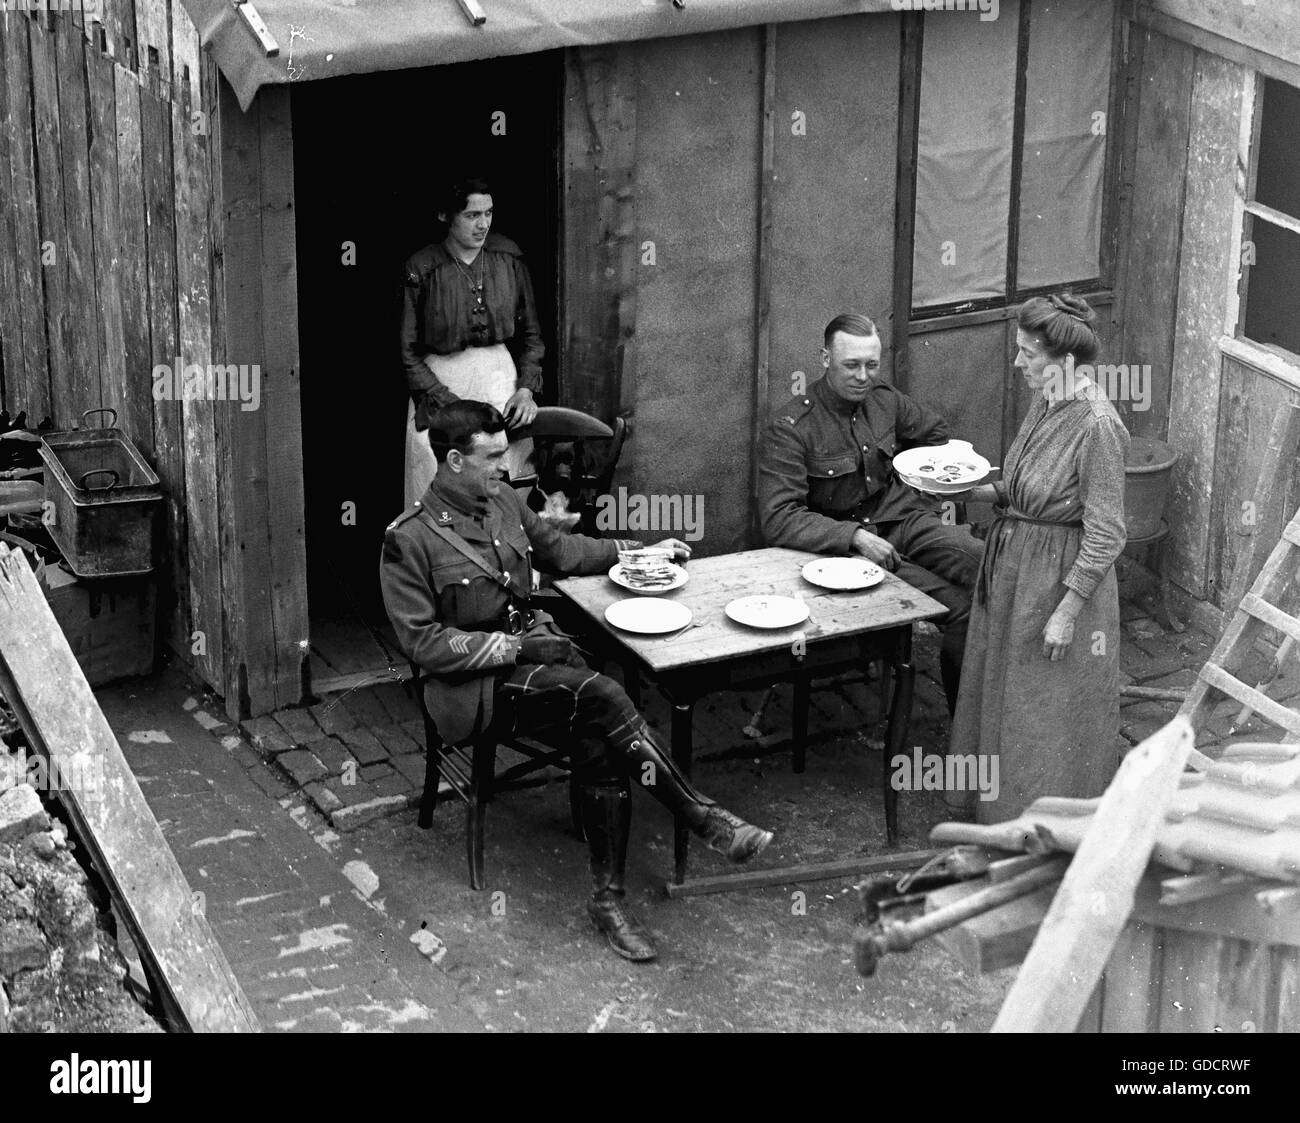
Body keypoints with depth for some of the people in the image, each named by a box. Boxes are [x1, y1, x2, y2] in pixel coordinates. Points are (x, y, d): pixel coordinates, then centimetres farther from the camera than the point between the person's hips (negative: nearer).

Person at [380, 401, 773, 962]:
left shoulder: (502, 501, 9)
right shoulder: (408, 539, -11)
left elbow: (559, 548, 27)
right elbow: (421, 643, -13)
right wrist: (515, 647, -17)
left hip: (535, 648, 6)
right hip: (474, 684, -6)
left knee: (598, 745, -23)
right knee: (601, 696, -29)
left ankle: (608, 896, -17)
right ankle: (706, 820, -23)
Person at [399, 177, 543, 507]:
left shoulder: (507, 257, 4)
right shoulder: (421, 270, -7)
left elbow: (531, 334, 12)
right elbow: (408, 353, -4)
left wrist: (526, 389, -2)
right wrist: (447, 402, -13)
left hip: (500, 378, 3)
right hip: (439, 382, -2)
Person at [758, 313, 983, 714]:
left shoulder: (883, 398, 6)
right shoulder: (790, 426, -12)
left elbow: (934, 431, 29)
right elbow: (778, 519, -19)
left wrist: (923, 500, 17)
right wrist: (855, 537, -25)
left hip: (902, 519, 6)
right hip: (840, 541, -5)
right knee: (958, 607, -26)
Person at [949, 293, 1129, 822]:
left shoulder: (1096, 426, -25)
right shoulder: (1047, 402, 1)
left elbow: (1105, 536, -22)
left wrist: (1066, 611, -21)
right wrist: (977, 491, 3)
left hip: (1063, 577, -9)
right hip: (1013, 561, 9)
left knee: (1051, 714, 5)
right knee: (1002, 692, 20)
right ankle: (1004, 807, 37)